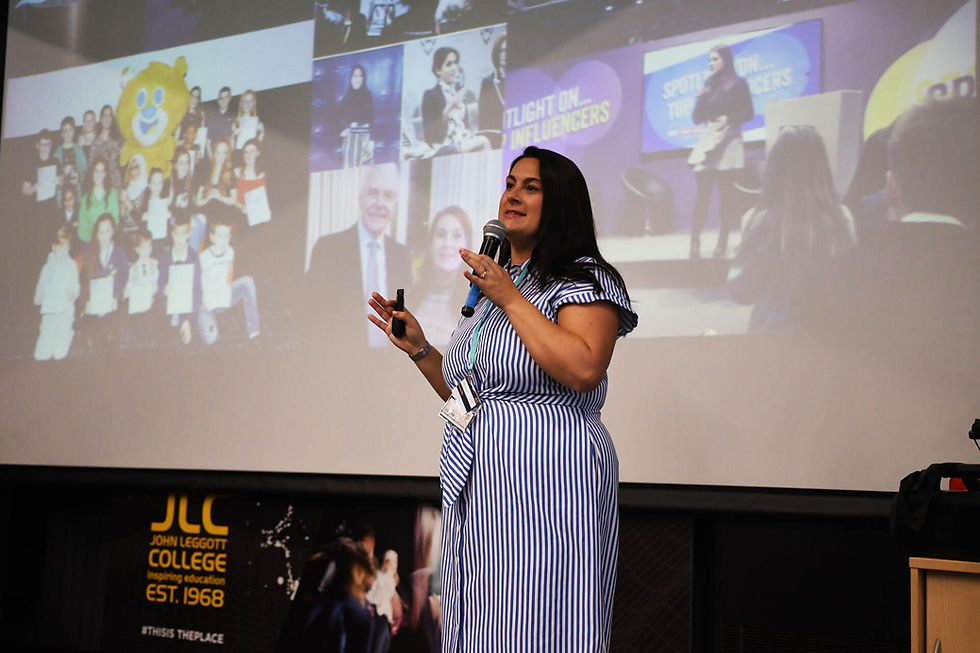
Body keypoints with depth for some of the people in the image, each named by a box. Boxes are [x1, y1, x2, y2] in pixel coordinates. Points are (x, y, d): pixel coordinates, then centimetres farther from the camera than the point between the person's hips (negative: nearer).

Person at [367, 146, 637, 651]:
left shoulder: (583, 278, -4)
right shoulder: (492, 282, 20)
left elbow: (583, 370, -23)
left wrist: (510, 298, -16)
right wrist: (419, 349, 11)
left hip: (544, 477, -8)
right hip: (477, 487, 8)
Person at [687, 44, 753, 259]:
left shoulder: (738, 84, 5)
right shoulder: (709, 85, 19)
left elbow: (748, 113, -2)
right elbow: (696, 118, 13)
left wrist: (728, 118, -18)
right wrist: (703, 93, 3)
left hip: (728, 141, -4)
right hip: (707, 140, 4)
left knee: (726, 190, -5)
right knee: (702, 191, -4)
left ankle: (723, 242, -3)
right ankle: (695, 243, -8)